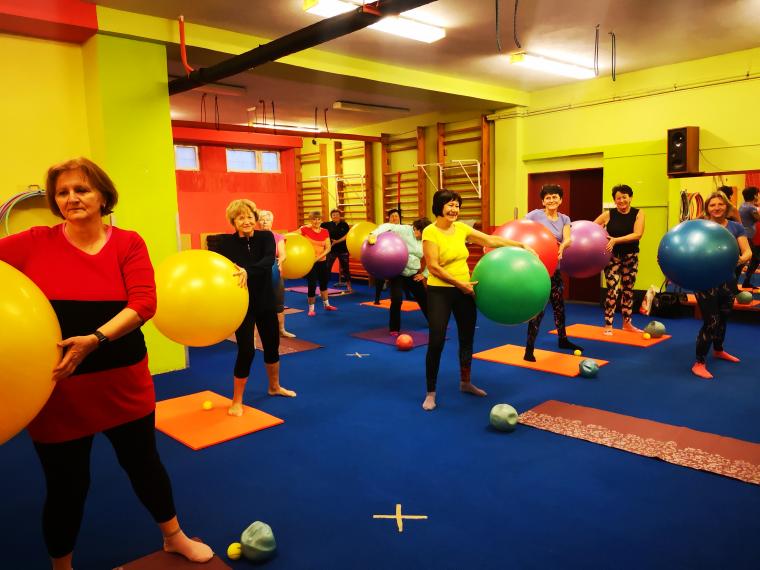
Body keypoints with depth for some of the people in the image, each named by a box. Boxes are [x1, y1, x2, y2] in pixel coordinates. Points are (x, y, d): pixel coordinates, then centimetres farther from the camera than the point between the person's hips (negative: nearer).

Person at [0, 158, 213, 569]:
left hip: (124, 385, 1)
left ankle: (174, 537, 43)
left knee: (144, 463, 19)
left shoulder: (128, 243, -5)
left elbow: (144, 303, -15)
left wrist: (95, 339, -27)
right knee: (65, 486, 14)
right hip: (57, 391, 0)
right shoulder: (33, 244, -4)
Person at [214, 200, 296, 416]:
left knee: (272, 345, 17)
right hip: (241, 304, -4)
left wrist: (247, 271, -43)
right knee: (246, 350, -8)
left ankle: (274, 387, 42)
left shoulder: (266, 236, -8)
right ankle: (236, 401, 10)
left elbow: (269, 260, -26)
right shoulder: (226, 243, -11)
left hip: (265, 301, 4)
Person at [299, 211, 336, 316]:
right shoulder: (305, 229, -10)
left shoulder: (325, 232, 0)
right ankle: (311, 309, 10)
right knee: (312, 285, -6)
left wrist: (318, 257, -16)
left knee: (324, 283, 19)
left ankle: (326, 305, 38)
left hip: (322, 261, 5)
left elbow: (328, 248, -4)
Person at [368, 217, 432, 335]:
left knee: (423, 298, 14)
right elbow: (388, 227, -26)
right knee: (397, 299, -17)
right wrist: (374, 234, -43)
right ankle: (394, 329, 1)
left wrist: (424, 274, 7)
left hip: (413, 274, 5)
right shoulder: (405, 230, -12)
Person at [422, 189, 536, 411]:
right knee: (436, 343, -5)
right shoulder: (430, 232, -13)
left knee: (467, 338, 15)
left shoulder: (461, 228, 4)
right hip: (440, 292, -6)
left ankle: (465, 383, 36)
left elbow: (491, 240, 8)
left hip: (465, 291, 6)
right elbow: (433, 267, -18)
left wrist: (522, 246, 6)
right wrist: (460, 283, -20)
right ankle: (430, 393, 11)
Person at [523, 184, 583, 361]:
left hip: (554, 268, 6)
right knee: (538, 308, -9)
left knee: (559, 305, 19)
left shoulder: (564, 219, 5)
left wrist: (561, 247, -32)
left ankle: (563, 339, 39)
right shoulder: (535, 215, -9)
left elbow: (568, 240, -10)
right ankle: (529, 350, -2)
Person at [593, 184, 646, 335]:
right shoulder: (608, 214, -8)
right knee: (612, 290, -9)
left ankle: (627, 323, 28)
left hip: (631, 257, 3)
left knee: (628, 290, 14)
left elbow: (637, 234, -19)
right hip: (613, 256, -3)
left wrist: (616, 240, -29)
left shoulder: (638, 214, -5)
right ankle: (608, 326, 0)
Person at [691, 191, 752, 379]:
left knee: (723, 318, 22)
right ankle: (699, 363, 2)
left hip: (728, 281, 5)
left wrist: (741, 259, -29)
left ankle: (718, 350, 46)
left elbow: (748, 251, -6)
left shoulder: (736, 227, 2)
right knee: (710, 321, -8)